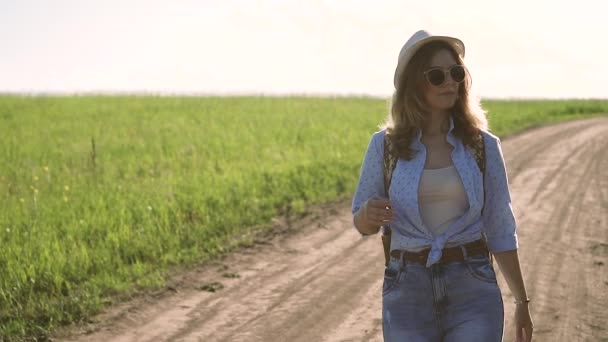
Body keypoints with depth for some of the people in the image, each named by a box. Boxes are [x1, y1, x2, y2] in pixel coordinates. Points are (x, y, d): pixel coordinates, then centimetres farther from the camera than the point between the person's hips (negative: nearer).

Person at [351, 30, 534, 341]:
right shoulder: (385, 145, -1)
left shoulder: (483, 146, 1)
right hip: (409, 293, 0)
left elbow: (499, 227, 7)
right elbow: (362, 224, 7)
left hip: (472, 291, 0)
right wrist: (370, 213, -18)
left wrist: (522, 301, 7)